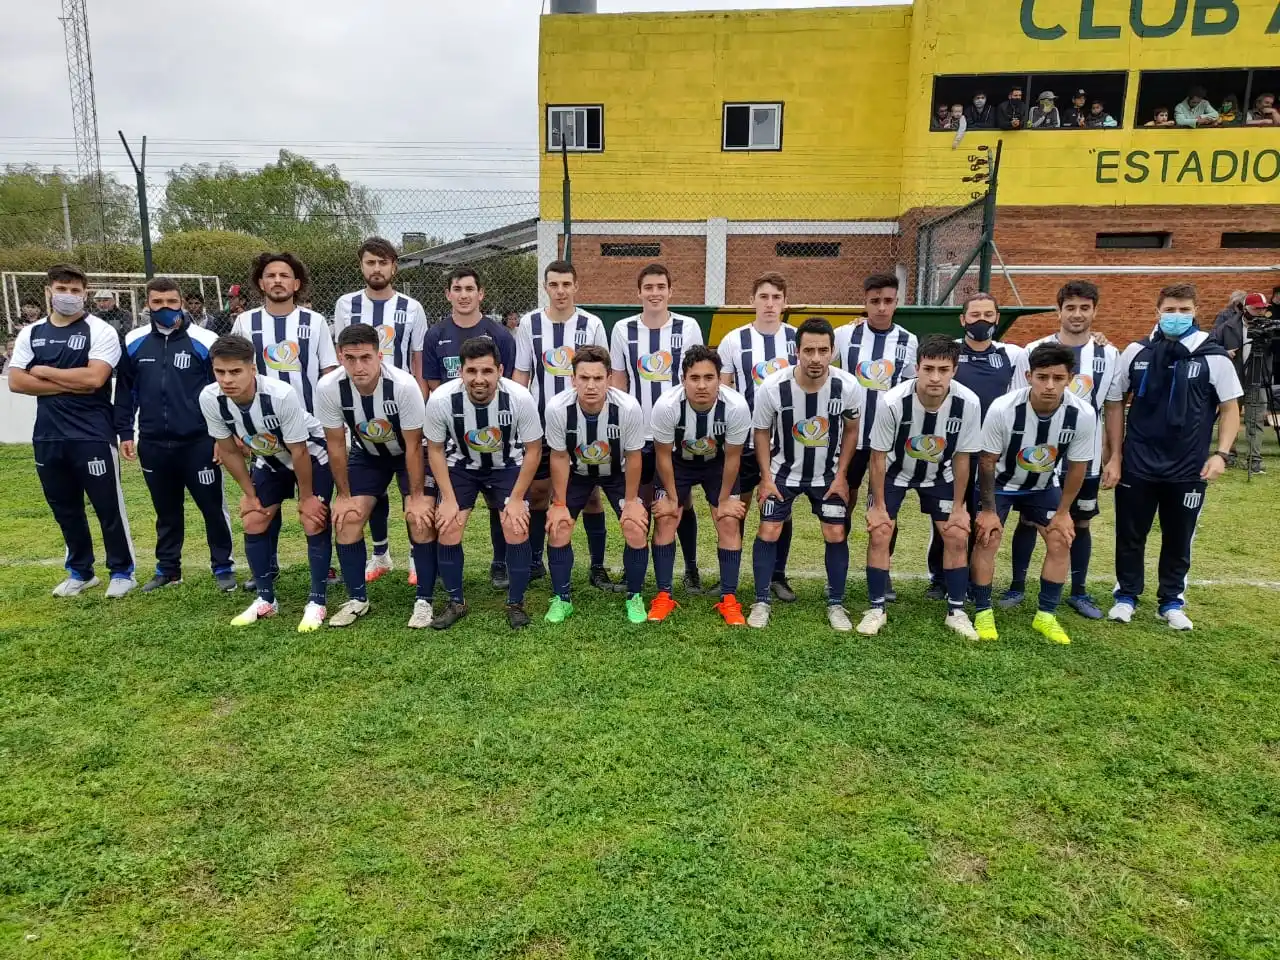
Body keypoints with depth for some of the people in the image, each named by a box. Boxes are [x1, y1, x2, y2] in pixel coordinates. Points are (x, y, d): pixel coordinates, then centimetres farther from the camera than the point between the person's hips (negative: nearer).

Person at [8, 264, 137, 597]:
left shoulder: (100, 331, -4)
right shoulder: (30, 333, 10)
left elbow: (94, 378, -17)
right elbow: (16, 381, 1)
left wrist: (44, 371, -6)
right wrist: (70, 385, -11)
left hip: (93, 436, -5)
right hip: (48, 437, 5)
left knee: (108, 506, 1)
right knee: (64, 508, 14)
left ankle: (122, 571, 13)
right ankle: (80, 571, 27)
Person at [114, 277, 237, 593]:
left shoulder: (204, 341, -7)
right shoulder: (133, 343, 4)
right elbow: (125, 391, 12)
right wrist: (124, 432, 9)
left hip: (199, 442, -4)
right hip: (153, 445, 4)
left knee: (212, 507, 3)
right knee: (166, 511, 16)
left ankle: (223, 567, 15)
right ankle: (168, 568, 28)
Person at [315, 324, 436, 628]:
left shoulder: (404, 384, -35)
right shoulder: (327, 388, -27)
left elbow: (413, 447, -23)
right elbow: (336, 444, -11)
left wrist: (416, 498, -19)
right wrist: (343, 495, -7)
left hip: (410, 452, -3)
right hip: (366, 453, 3)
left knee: (420, 518, -17)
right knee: (347, 519, -7)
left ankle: (424, 600, -2)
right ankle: (357, 599, 12)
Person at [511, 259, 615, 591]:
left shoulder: (592, 324, -1)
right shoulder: (529, 323, 1)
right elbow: (520, 375, 5)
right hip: (540, 423, 1)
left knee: (590, 495, 3)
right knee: (537, 493, 8)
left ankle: (598, 568, 12)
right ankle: (534, 563, 23)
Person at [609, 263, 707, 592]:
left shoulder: (688, 327, 0)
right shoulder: (623, 329, 2)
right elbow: (617, 382, 8)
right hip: (638, 433, 1)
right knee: (642, 503, 10)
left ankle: (691, 568, 18)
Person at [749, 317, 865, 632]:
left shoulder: (849, 387, -21)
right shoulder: (772, 388, -24)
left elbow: (851, 430, -2)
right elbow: (762, 431, -6)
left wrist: (841, 475, -5)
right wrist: (766, 477, -9)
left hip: (829, 473, 1)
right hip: (783, 470, -1)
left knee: (837, 534, -3)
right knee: (768, 531, -6)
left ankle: (836, 604, 15)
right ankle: (761, 602, 10)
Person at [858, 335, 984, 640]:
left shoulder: (968, 403, -28)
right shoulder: (893, 402, -34)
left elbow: (961, 457, -12)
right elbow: (879, 456, -19)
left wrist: (958, 507, -6)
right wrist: (878, 506, -14)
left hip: (940, 475, 2)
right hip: (894, 472, -2)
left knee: (957, 537, -2)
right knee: (879, 535, -9)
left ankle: (956, 611, 14)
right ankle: (877, 609, 6)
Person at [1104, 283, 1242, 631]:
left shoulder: (1214, 357, -4)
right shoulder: (1136, 352, -1)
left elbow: (1230, 409, 2)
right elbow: (1115, 404, 5)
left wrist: (1221, 453, -11)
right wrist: (1114, 457, 2)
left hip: (1189, 470, 0)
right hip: (1136, 466, 1)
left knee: (1179, 539, 11)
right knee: (1130, 535, 10)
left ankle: (1171, 602, 28)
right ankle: (1126, 596, 27)